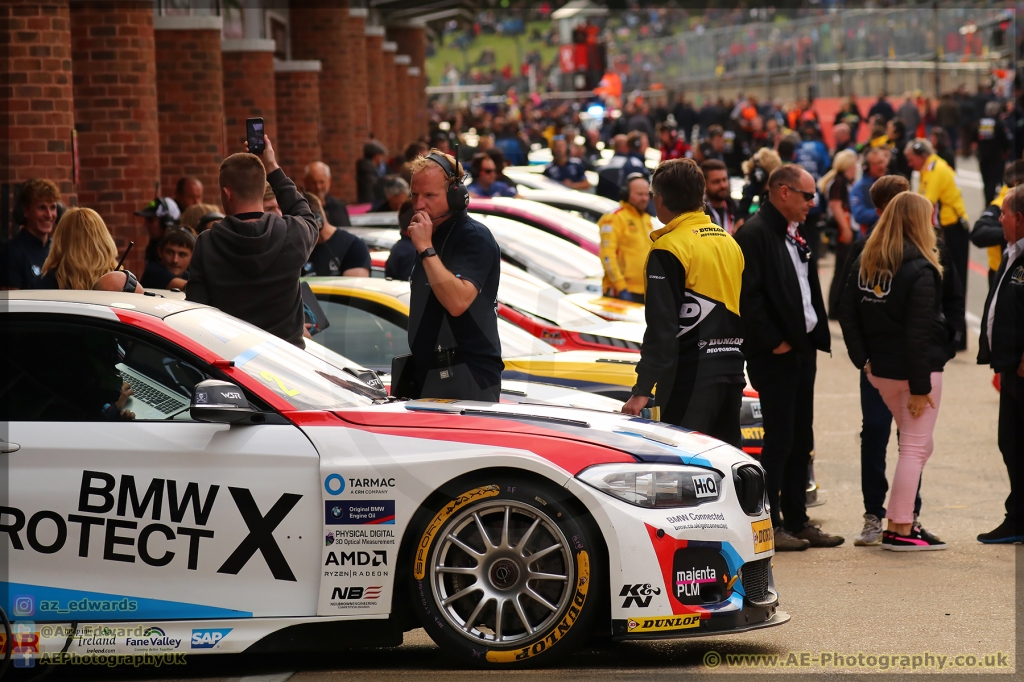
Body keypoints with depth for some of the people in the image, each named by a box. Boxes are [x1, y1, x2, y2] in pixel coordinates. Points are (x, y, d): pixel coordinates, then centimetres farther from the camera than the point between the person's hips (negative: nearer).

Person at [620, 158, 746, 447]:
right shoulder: (729, 242, 14)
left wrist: (642, 390, -17)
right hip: (732, 369, 8)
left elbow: (661, 326, -17)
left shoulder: (669, 248, -11)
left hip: (692, 373, -8)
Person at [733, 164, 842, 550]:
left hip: (803, 348, 9)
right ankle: (770, 525, -1)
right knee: (779, 438, -6)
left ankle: (797, 521, 18)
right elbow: (749, 297, -19)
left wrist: (817, 336, 11)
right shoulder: (754, 234, -13)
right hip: (775, 354, -9)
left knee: (801, 439, 11)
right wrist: (773, 342, -17)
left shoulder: (797, 234, 15)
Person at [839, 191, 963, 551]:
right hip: (916, 369, -7)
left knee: (919, 445, 18)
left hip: (880, 370, 7)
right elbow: (919, 332, -18)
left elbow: (849, 316, 5)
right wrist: (920, 386, -16)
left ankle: (899, 522, 17)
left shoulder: (865, 264, 6)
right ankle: (900, 530, 3)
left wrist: (864, 360, 4)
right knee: (914, 448, 2)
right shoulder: (919, 269, -16)